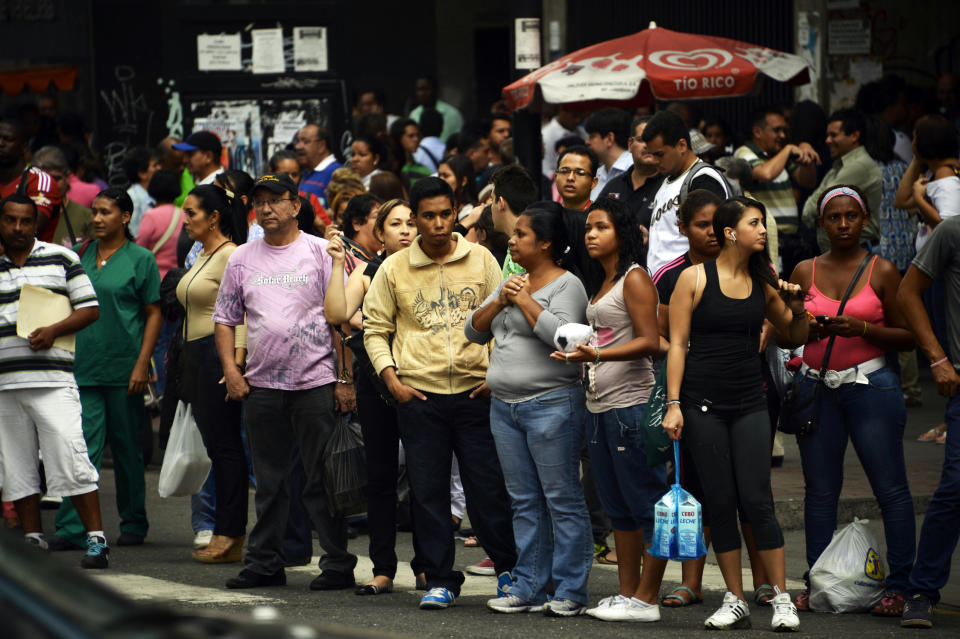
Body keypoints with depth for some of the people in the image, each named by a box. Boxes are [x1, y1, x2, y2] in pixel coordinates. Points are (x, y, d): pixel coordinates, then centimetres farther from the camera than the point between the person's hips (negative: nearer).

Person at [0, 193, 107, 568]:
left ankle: (96, 540, -6)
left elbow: (90, 309, 5)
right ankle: (32, 540, 14)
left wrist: (54, 330, -10)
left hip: (52, 379, -3)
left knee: (70, 461, -9)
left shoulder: (61, 259, 6)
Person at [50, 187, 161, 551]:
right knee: (83, 446, -6)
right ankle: (72, 529, -10)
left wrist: (142, 364, -10)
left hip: (123, 369, -3)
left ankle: (134, 524, 20)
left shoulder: (141, 259, -1)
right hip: (83, 367, 3)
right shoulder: (82, 254, 11)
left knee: (127, 448, 7)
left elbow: (154, 314, -2)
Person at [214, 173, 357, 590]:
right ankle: (264, 563, 17)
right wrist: (230, 369, 1)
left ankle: (338, 565, 2)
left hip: (316, 383, -4)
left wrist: (345, 380, -8)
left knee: (323, 480, -3)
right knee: (268, 480, 10)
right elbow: (225, 319, 16)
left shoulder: (321, 253, 0)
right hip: (261, 384, 4)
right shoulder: (242, 259, 12)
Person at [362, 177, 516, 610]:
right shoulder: (393, 269, 4)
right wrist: (391, 378, -2)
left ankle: (508, 568, 17)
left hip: (475, 392, -1)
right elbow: (375, 329, 10)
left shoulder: (481, 260, 4)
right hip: (418, 396, 1)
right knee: (429, 490, 3)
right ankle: (440, 579, 12)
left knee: (488, 486, 0)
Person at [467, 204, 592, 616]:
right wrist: (499, 302, -2)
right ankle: (529, 589, 14)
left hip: (551, 405, -8)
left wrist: (525, 301, -13)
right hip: (504, 406, 8)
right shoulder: (511, 282, 17)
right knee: (524, 502, 10)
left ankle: (570, 593, -3)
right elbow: (474, 331, 15)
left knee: (562, 500, -5)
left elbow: (562, 334, -22)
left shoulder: (567, 285, -6)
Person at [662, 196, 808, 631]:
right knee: (720, 502, 1)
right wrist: (673, 404, -9)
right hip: (703, 403, -2)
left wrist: (798, 309, -2)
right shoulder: (695, 278, -1)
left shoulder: (763, 282, 8)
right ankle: (735, 603, 8)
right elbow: (677, 344, -2)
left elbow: (795, 337, 19)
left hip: (749, 403, 2)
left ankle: (782, 600, -2)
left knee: (757, 500, -7)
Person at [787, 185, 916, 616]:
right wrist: (810, 329, -7)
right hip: (817, 387, 3)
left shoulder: (882, 271, 1)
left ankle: (898, 586, -2)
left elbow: (907, 336, 0)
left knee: (891, 488, -5)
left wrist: (859, 329, -14)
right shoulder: (805, 272, 9)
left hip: (870, 386, -3)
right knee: (820, 490, 6)